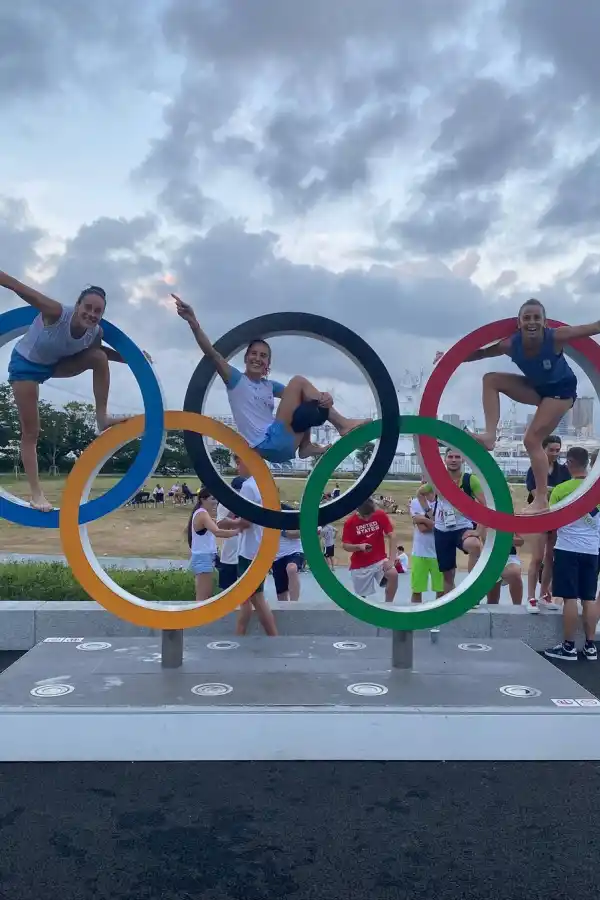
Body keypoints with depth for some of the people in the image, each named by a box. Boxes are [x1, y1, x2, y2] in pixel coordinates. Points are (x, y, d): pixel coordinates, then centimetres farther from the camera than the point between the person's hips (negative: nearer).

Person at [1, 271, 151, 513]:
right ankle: (36, 493, 0)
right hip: (25, 364, -5)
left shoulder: (95, 334, -19)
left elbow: (100, 351, 5)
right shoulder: (56, 313, -35)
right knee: (31, 432, -6)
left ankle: (102, 418, -10)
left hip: (55, 364, 5)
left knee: (99, 358, -19)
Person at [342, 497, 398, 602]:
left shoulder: (381, 515, -9)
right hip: (359, 565, 0)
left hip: (380, 560, 0)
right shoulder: (350, 522, -10)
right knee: (361, 596, 5)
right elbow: (345, 546, -5)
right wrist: (359, 546, -26)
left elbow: (391, 536, -10)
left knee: (393, 575, -27)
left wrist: (391, 559, -21)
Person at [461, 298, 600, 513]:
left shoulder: (556, 337, -33)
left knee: (532, 440, -12)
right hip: (536, 387, 5)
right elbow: (480, 353, -11)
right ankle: (490, 436, -16)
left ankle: (541, 500, -3)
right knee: (491, 379, -11)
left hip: (560, 389, -5)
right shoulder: (511, 344, -23)